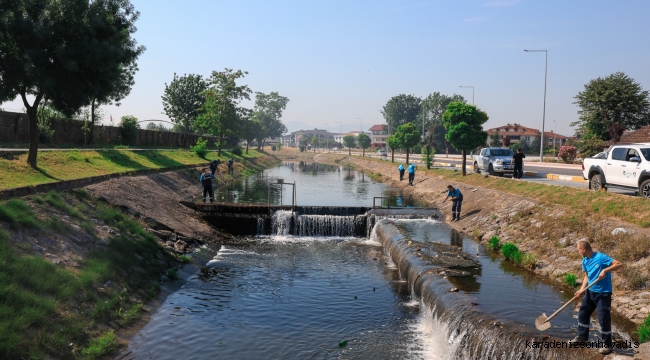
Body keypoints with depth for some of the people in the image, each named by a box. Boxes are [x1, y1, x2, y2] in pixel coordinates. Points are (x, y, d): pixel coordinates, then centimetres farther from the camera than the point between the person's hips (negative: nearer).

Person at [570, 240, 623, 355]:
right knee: (583, 313, 16)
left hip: (603, 293, -8)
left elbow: (619, 265, -23)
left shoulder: (601, 257, -21)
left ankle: (607, 345, 14)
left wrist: (605, 270, -34)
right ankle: (582, 336, 34)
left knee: (604, 319, -1)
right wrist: (582, 289, -2)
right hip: (590, 291, 8)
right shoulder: (585, 261, 3)